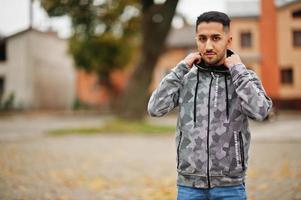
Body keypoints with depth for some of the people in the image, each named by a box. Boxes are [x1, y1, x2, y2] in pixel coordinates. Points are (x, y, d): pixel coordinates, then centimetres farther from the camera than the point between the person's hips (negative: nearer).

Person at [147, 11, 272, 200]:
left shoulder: (245, 78, 0)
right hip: (189, 184, 1)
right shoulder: (185, 78, 4)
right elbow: (155, 109, -10)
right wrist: (181, 68, -7)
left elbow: (259, 112, -20)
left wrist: (238, 69, -12)